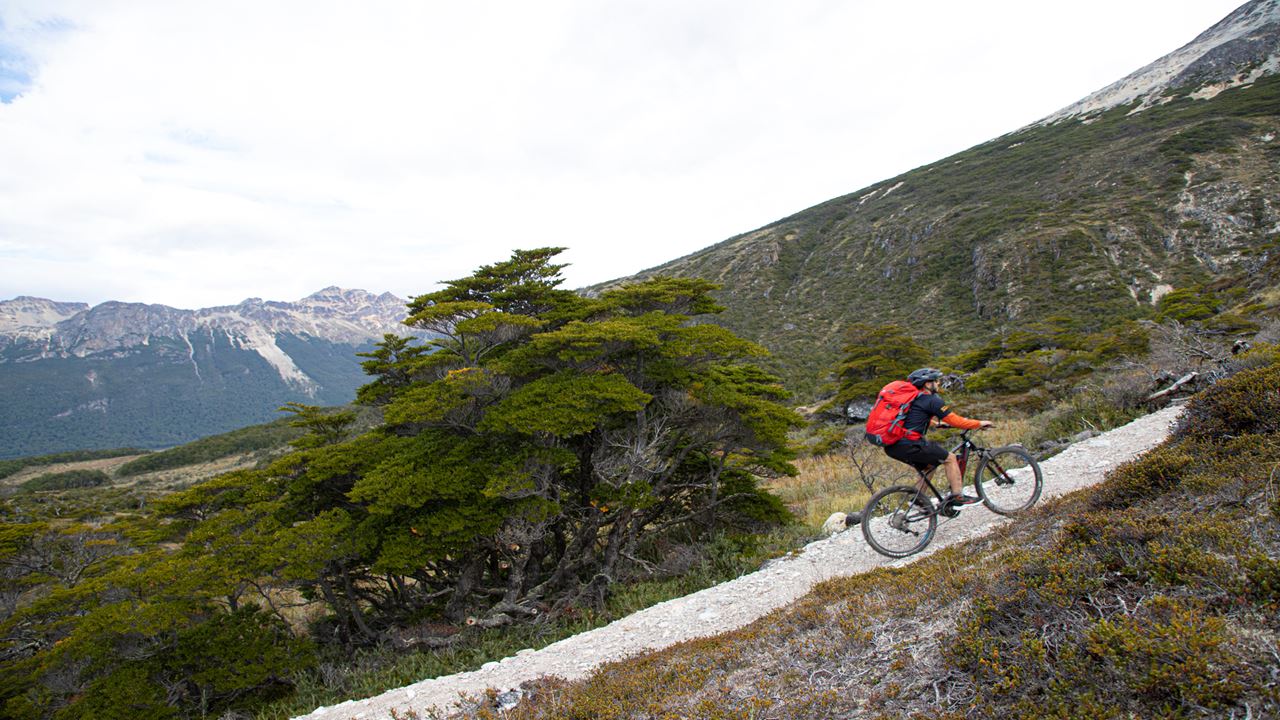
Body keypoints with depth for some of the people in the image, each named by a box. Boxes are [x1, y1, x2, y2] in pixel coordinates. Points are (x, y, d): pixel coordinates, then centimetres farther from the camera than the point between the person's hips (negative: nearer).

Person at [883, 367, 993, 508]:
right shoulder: (932, 400, -4)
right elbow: (956, 421, -3)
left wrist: (937, 423, 52)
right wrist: (980, 423, 11)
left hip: (891, 446, 9)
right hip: (908, 445, -9)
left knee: (929, 466, 26)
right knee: (949, 458, 7)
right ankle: (957, 496, 9)